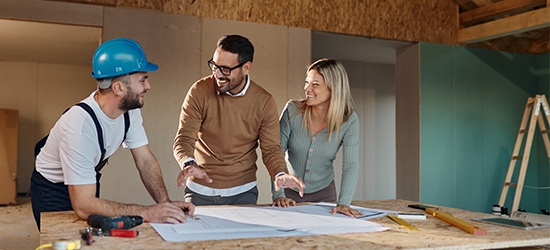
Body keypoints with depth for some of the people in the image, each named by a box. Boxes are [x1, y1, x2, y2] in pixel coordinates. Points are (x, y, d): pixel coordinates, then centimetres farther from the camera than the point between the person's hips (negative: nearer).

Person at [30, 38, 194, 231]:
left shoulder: (130, 109, -18)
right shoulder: (80, 125, -39)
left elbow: (145, 160, -11)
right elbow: (83, 205, -40)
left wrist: (166, 204, -26)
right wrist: (148, 213, -43)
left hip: (88, 183, 7)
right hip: (52, 191, -6)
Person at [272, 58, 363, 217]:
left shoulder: (349, 120, -15)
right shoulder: (293, 110, -14)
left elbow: (351, 165, -19)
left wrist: (343, 202, -32)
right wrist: (278, 195, -21)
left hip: (324, 193, 0)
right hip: (290, 192, 0)